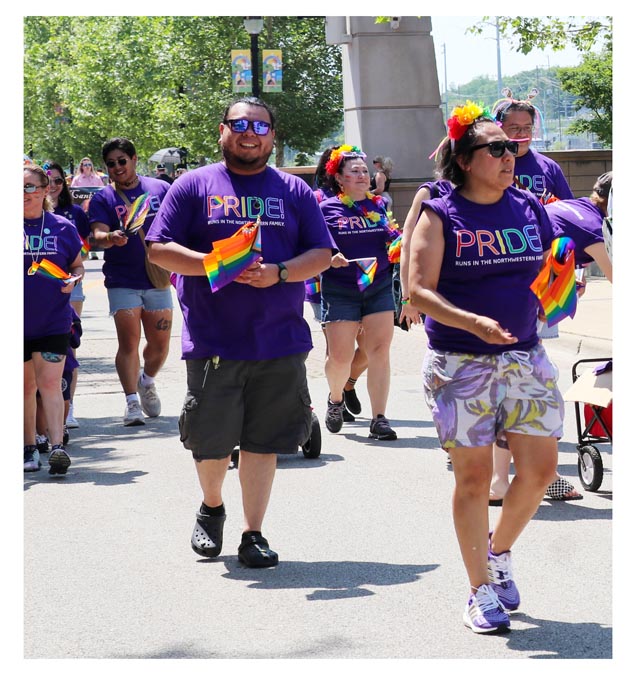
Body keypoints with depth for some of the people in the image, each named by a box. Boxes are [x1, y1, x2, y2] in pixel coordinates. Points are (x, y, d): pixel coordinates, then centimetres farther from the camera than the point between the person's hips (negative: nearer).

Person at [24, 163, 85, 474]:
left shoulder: (63, 227, 2)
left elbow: (77, 264, 13)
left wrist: (73, 279, -8)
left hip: (53, 322, -1)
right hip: (17, 321, 1)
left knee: (49, 384, -9)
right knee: (26, 385, 10)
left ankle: (57, 446, -12)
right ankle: (29, 448, 20)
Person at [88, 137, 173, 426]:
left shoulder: (161, 189, 6)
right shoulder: (102, 199, 1)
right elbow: (98, 235, -13)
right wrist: (110, 237, -36)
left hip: (159, 280, 2)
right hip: (122, 281, -2)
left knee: (160, 345, 8)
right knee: (129, 342, -10)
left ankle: (147, 382, 35)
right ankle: (132, 401, -6)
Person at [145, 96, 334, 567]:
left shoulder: (294, 191, 10)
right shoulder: (194, 186, 6)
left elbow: (321, 254, 7)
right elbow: (160, 249, 0)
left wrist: (278, 273, -12)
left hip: (280, 340, 1)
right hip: (212, 342, -1)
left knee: (263, 441, 3)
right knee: (211, 440, 4)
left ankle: (254, 534, 13)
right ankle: (212, 507, 33)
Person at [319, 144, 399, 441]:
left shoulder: (379, 205, 10)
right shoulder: (327, 209, -1)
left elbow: (392, 241, 22)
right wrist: (330, 258, -21)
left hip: (379, 287, 3)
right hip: (340, 291, -3)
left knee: (379, 351, -5)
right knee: (340, 357, -2)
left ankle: (379, 419, -2)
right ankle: (335, 399, 30)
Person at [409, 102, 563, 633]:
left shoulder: (530, 209, 8)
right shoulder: (440, 216, -5)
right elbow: (419, 291, -12)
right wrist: (474, 323, -25)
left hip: (525, 356, 4)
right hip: (461, 364, -4)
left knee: (540, 468, 2)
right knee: (474, 476, -1)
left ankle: (499, 551, 29)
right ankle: (482, 591, 11)